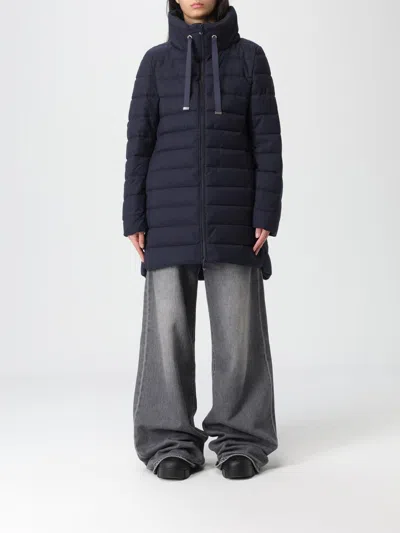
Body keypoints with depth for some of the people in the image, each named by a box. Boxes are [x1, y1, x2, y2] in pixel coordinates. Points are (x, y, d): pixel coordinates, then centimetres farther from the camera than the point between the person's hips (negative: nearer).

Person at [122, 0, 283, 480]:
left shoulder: (249, 56, 6)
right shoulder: (156, 61, 9)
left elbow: (266, 140, 2)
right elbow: (140, 142, 6)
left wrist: (266, 214, -7)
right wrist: (134, 219, -1)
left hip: (232, 216, -1)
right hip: (170, 216, 1)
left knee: (237, 327, -2)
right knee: (169, 325, -1)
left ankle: (241, 438, 10)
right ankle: (172, 440, 9)